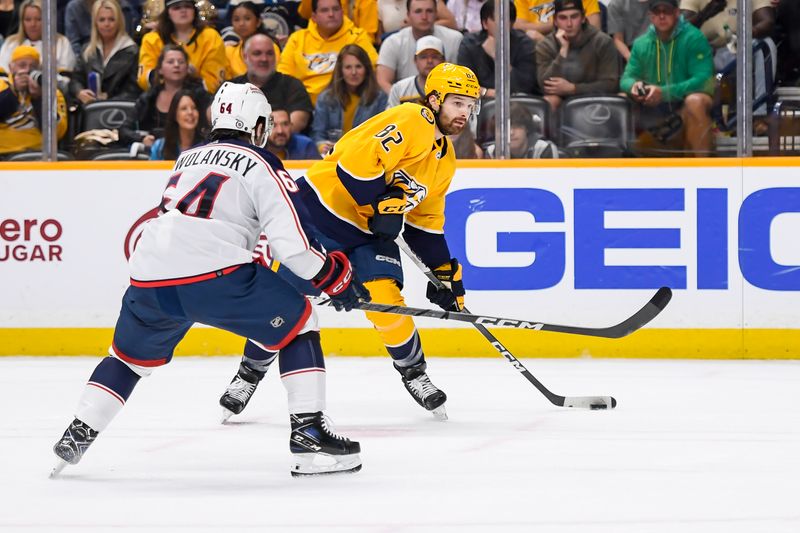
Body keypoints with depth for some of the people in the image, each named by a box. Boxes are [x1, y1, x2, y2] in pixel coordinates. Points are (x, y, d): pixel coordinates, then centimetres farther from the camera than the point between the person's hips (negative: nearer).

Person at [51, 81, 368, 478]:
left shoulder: (188, 159, 28)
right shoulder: (260, 163, 8)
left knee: (131, 353, 29)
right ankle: (309, 436, -1)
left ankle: (76, 437, 23)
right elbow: (292, 239, -1)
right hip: (214, 271, -6)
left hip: (149, 274, 6)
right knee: (298, 326, 9)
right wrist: (334, 276, 11)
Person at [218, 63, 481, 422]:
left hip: (369, 230, 7)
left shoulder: (445, 159, 10)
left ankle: (415, 375, 6)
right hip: (323, 207, -7)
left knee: (386, 300, -13)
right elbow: (358, 161, -28)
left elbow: (425, 224, 17)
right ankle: (250, 375, 12)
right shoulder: (410, 121, -18)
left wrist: (447, 274, 14)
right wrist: (381, 205, -24)